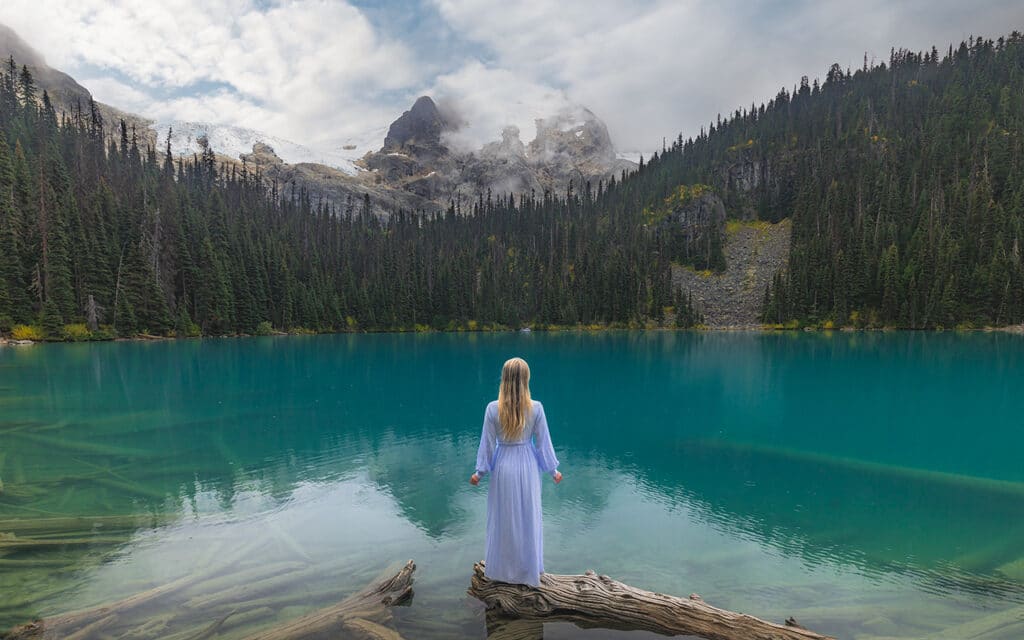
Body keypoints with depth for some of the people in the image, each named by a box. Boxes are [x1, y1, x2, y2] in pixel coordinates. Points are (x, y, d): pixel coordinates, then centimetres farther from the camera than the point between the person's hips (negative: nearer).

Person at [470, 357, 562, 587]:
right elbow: (543, 442, -6)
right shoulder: (536, 408, -14)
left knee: (502, 519, 17)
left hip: (502, 466, 0)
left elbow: (487, 443, -6)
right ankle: (528, 571, 29)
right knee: (528, 519, 16)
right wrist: (553, 470, 9)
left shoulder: (493, 408, -14)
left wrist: (479, 471, 8)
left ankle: (500, 569, 32)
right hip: (527, 467, 0)